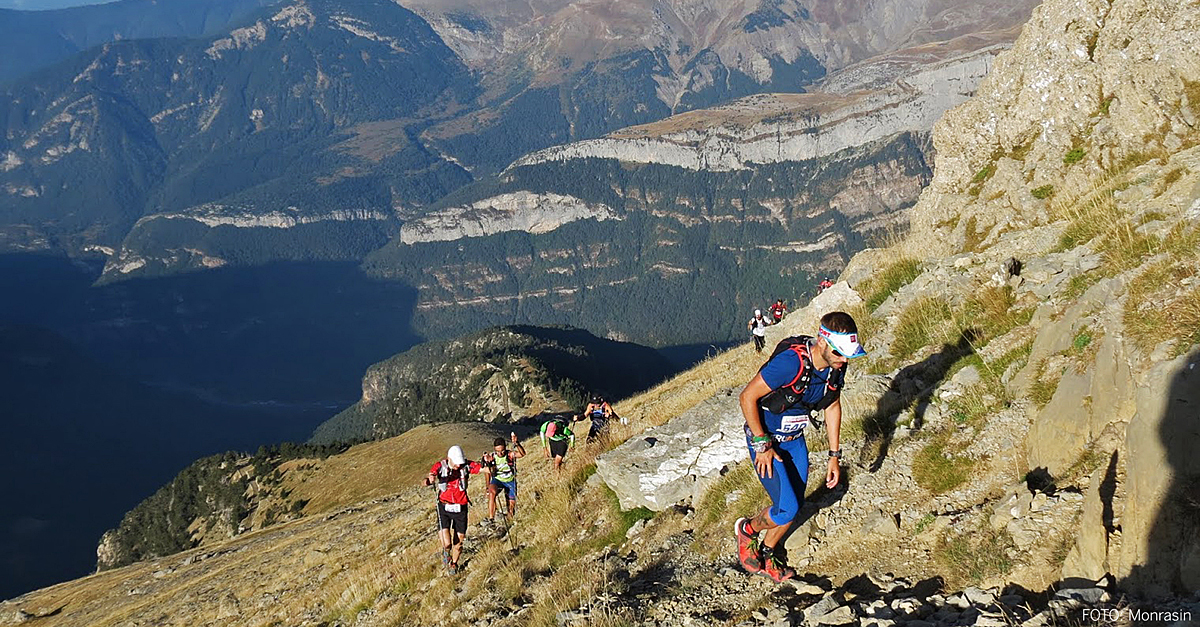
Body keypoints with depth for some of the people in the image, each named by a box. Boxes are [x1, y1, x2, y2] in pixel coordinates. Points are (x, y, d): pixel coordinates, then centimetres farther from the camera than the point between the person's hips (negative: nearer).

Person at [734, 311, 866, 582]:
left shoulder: (836, 366, -11)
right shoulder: (791, 362, -34)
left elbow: (833, 407, 6)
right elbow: (747, 397, -26)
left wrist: (834, 456, 7)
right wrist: (762, 445, -21)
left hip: (795, 438, 7)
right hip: (765, 440, -7)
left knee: (795, 503, 10)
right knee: (787, 509, -10)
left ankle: (767, 554, 33)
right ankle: (748, 529, 21)